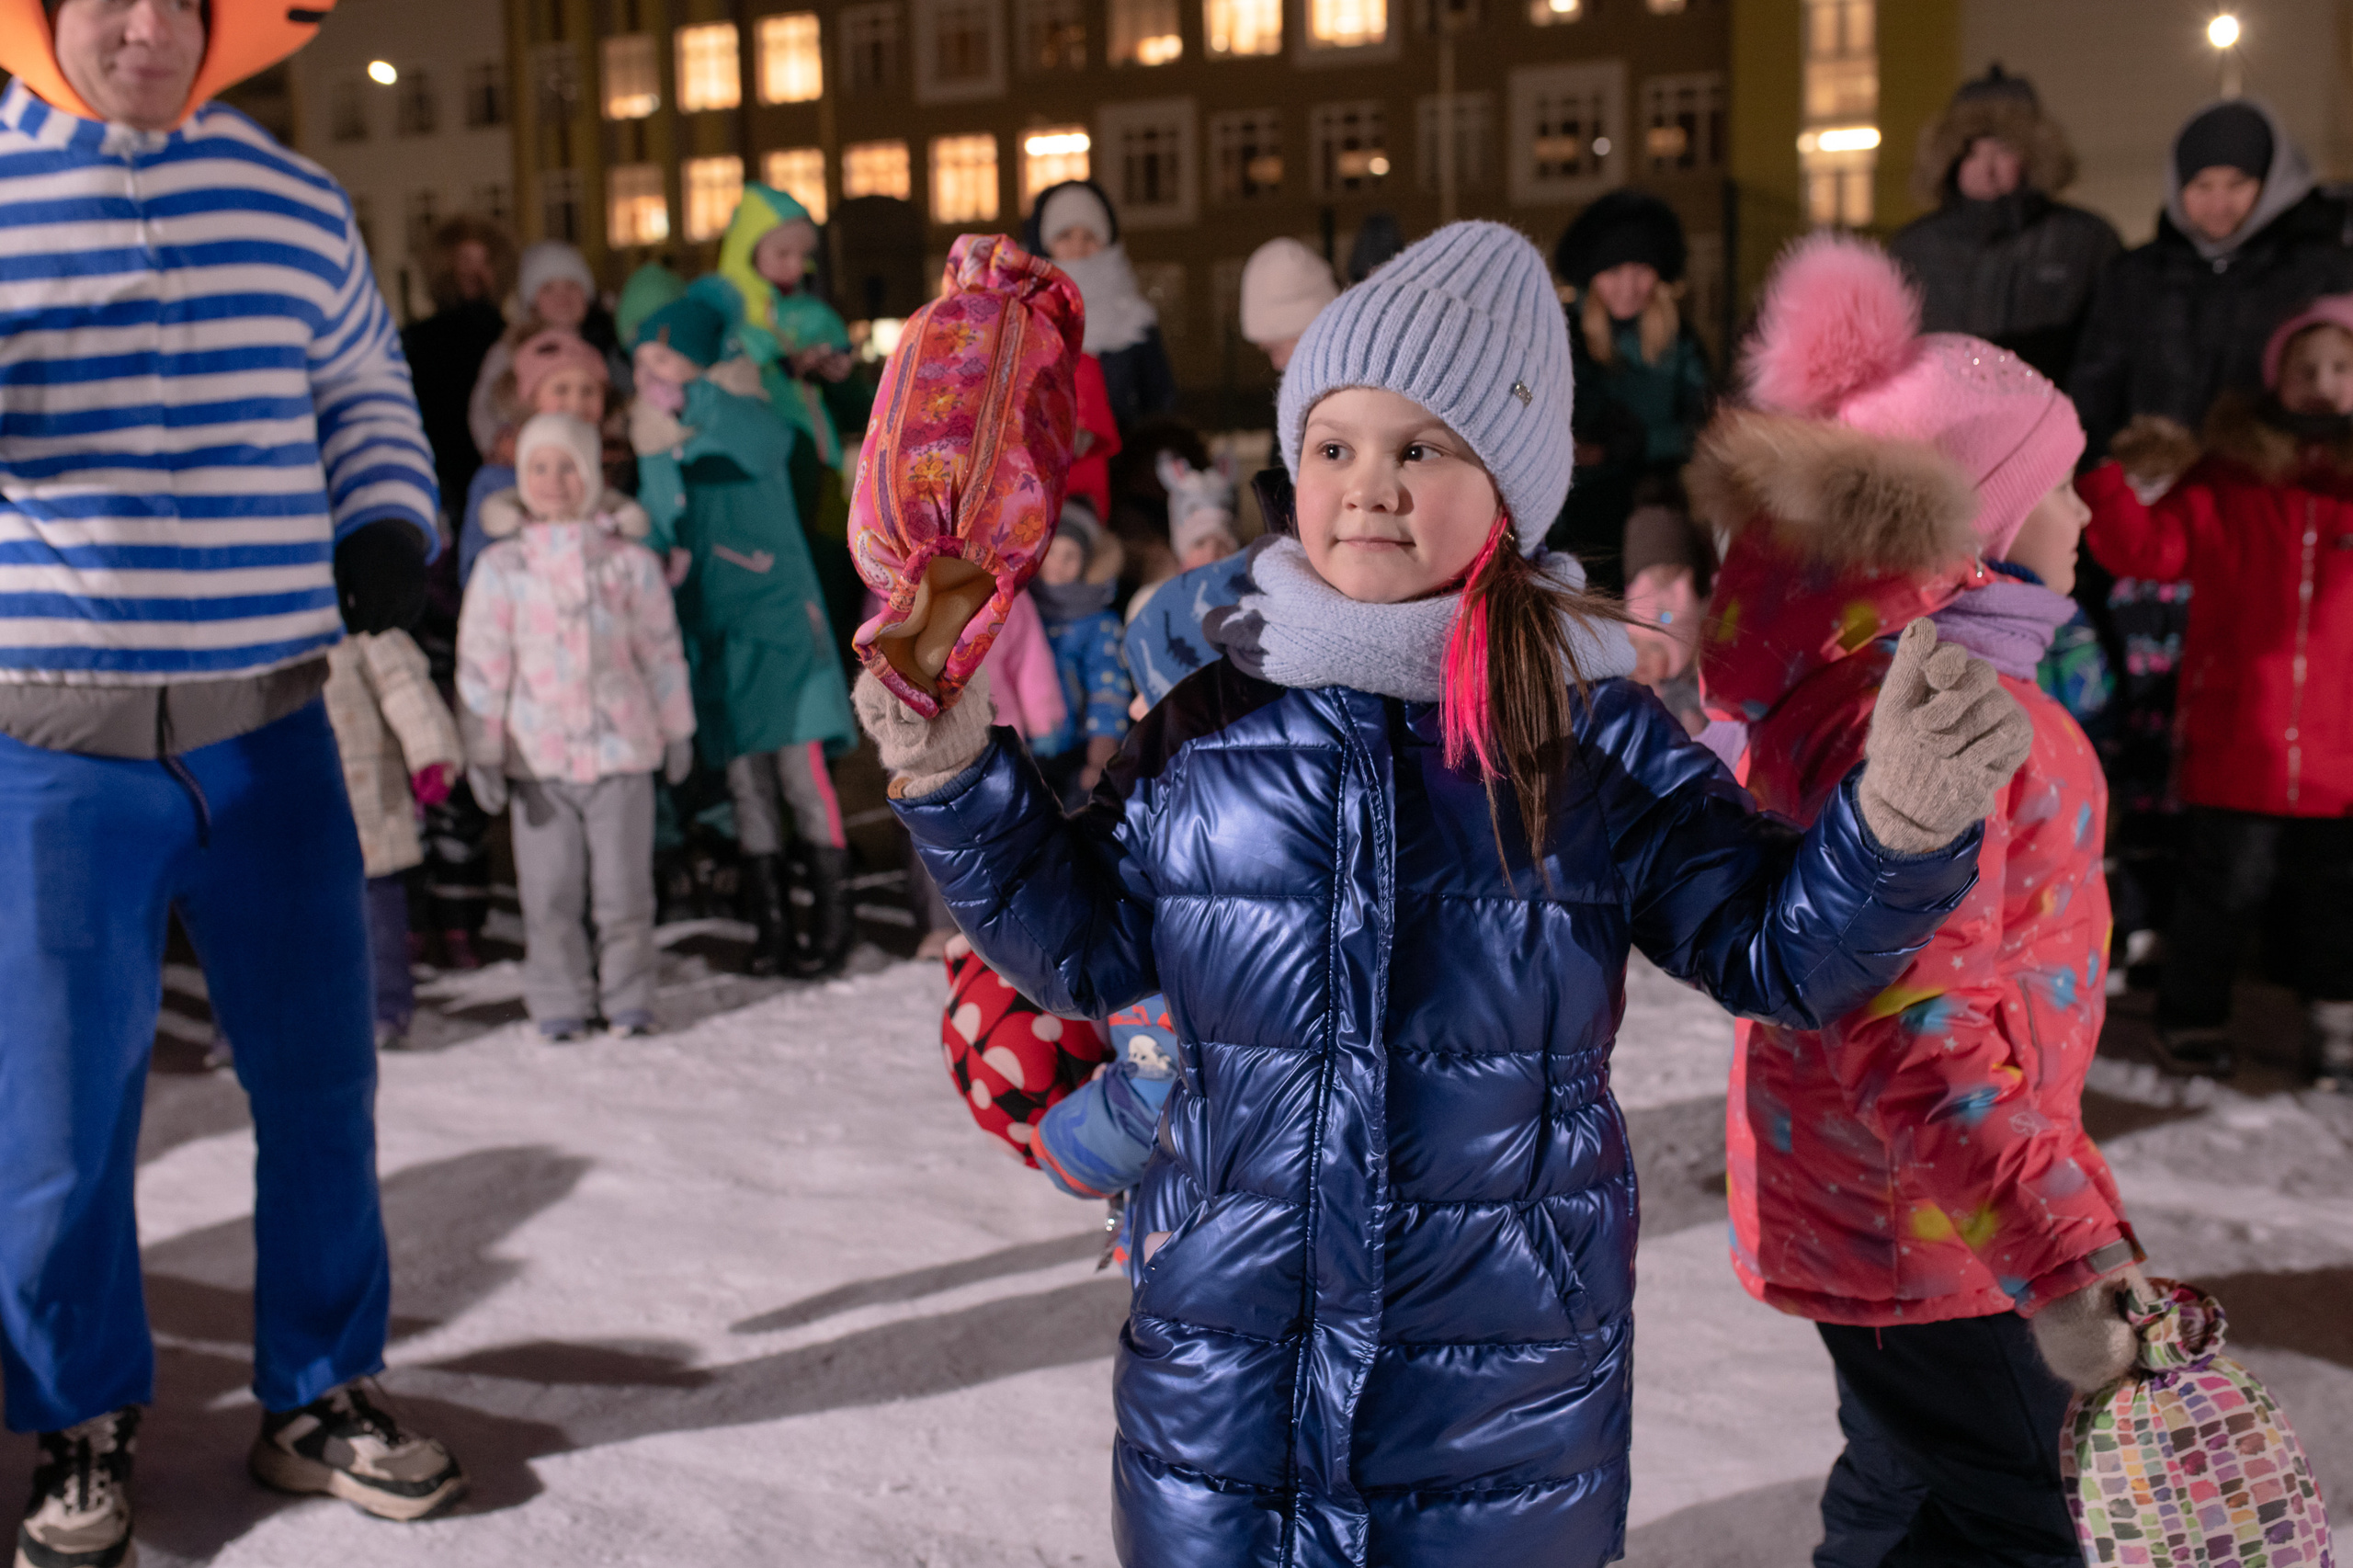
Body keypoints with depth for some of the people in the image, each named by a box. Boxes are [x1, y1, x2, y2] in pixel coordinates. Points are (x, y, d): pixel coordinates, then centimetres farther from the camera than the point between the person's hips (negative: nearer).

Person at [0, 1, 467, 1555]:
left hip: (267, 723, 3)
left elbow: (367, 391, 20)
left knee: (322, 1079, 9)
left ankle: (318, 1400, 28)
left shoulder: (292, 198, 7)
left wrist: (389, 527, 2)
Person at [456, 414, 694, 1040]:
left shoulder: (631, 561, 3)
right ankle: (559, 1004, 19)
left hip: (623, 747, 0)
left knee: (624, 888, 4)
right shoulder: (501, 566, 1)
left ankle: (628, 1000, 19)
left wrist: (677, 730, 13)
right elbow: (482, 664, 1)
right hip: (539, 754, 0)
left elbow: (662, 652, 10)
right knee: (550, 893, 5)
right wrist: (482, 752, -2)